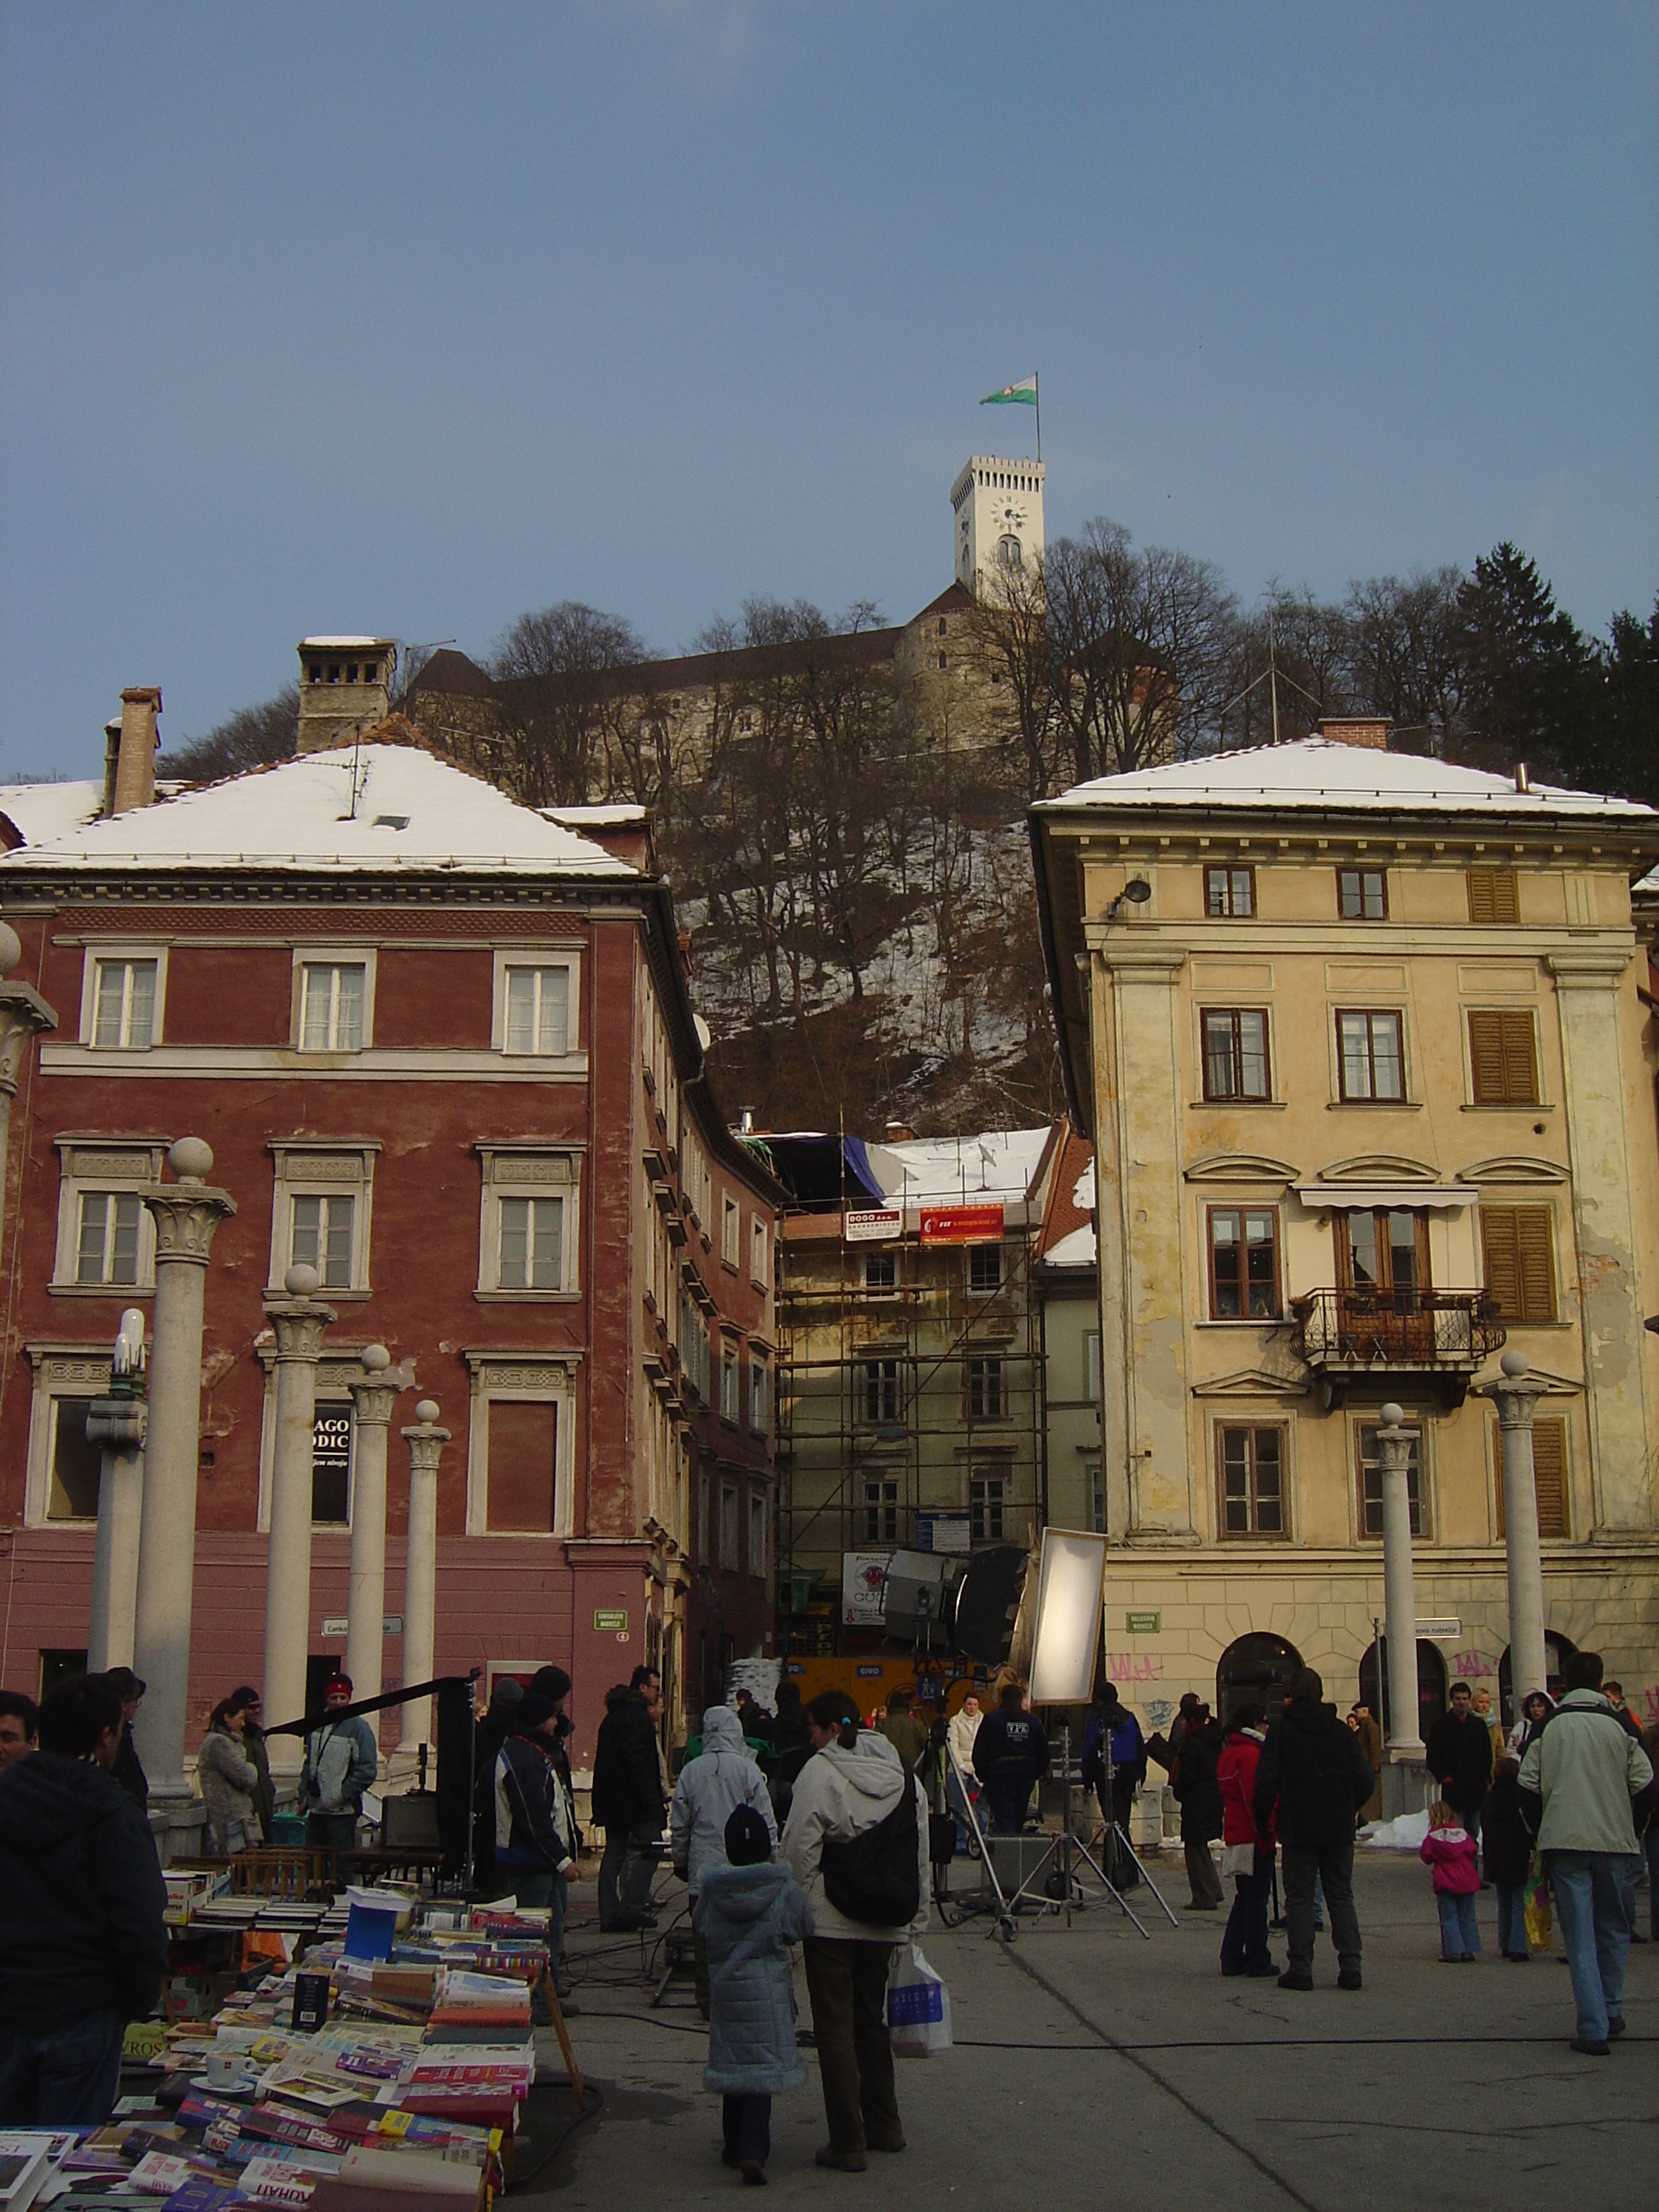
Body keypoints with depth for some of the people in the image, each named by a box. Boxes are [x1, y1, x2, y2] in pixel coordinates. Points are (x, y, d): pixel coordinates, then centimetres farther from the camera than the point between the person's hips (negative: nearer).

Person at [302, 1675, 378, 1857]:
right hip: (316, 1809, 6)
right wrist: (303, 1797, 11)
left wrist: (344, 1794, -14)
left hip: (342, 1811, -6)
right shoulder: (317, 1725, 12)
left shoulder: (359, 1728, -8)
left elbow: (368, 1769, -11)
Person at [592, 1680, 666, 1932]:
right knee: (649, 1852, -7)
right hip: (635, 1801, -9)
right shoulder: (635, 1718, -10)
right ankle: (630, 1909, -13)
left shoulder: (610, 1720, 19)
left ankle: (609, 1916, 8)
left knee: (614, 1855, 9)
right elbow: (638, 1761, -19)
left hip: (610, 1802, 9)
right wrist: (652, 1798, -20)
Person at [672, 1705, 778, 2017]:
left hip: (702, 1869, 2)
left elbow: (679, 1825, 7)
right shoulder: (747, 1769, -7)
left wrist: (680, 1862, 19)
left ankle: (708, 2003, 10)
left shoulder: (690, 1771, 0)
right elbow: (766, 1823, -4)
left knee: (704, 1940, 8)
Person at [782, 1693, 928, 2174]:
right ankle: (884, 2127, 27)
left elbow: (799, 1848, -14)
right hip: (885, 1923, 6)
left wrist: (796, 1909, -5)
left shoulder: (820, 1771, -10)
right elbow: (921, 1858, 11)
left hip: (831, 1920, -6)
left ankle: (847, 2143, 3)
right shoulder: (905, 1778, 8)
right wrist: (916, 1919, 16)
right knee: (871, 2021, 20)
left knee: (835, 2029, 1)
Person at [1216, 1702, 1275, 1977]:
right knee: (1256, 1900, -2)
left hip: (1234, 1837, 9)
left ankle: (1232, 1959, 14)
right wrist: (1267, 1833, -18)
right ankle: (1257, 1962, 2)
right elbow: (1257, 1797, -20)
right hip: (1254, 1838, -9)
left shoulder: (1227, 1754, 14)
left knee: (1244, 1898, 15)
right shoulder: (1251, 1753, -15)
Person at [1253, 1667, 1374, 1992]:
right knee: (1341, 1897, 9)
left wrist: (1262, 1821, 2)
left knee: (1299, 1898, 3)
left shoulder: (1281, 1730, -4)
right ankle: (1350, 1967, 3)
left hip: (1298, 1830, -3)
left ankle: (1300, 1969, 0)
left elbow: (1266, 1782, -11)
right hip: (1339, 1830, 3)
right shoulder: (1341, 1731, 6)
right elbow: (1365, 1780, 4)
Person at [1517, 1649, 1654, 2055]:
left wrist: (1543, 1831, 14)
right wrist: (1629, 1831, 11)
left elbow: (1529, 1786, 0)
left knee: (1580, 1936, 1)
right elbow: (1644, 1786, -3)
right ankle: (1611, 2013, 23)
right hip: (1615, 1842, 0)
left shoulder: (1548, 1727, 1)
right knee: (1614, 1930, 19)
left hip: (1565, 1842, 0)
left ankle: (1594, 2028, -5)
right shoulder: (1619, 1726, -1)